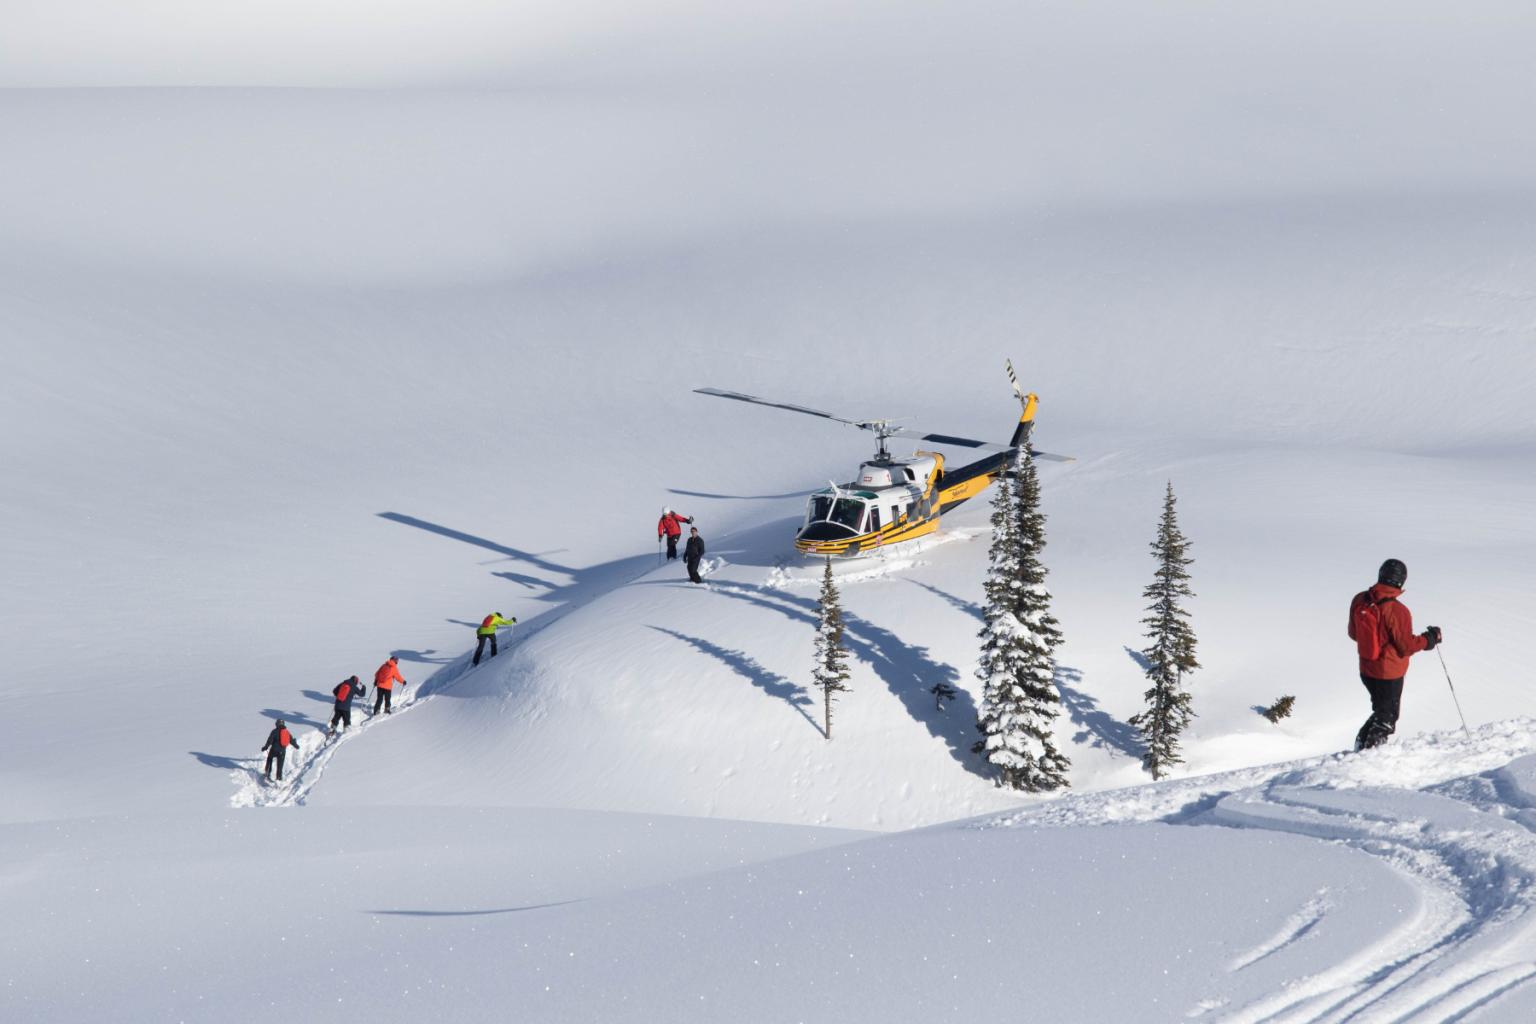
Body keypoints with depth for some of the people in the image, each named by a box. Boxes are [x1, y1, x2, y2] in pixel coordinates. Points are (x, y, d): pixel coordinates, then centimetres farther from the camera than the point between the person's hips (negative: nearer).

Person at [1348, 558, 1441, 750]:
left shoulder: (1360, 601, -7)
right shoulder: (1397, 611, -26)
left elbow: (1353, 633, 6)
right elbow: (1407, 646, -19)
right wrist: (1430, 639, -3)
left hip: (1366, 670, 6)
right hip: (1389, 673, -6)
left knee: (1380, 711, 26)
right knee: (1386, 719, 12)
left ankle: (1362, 745, 23)